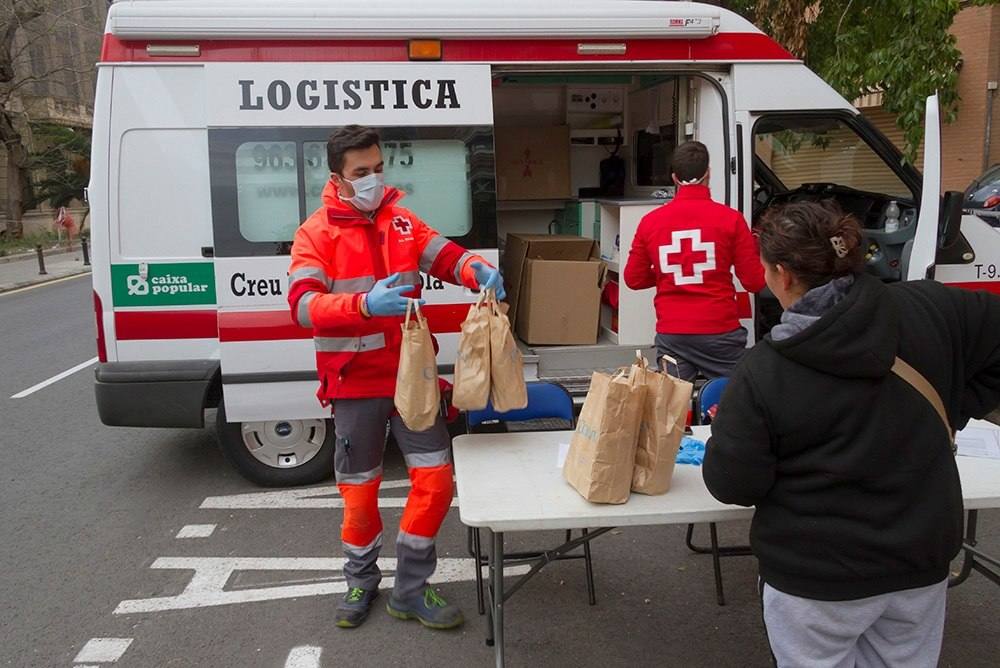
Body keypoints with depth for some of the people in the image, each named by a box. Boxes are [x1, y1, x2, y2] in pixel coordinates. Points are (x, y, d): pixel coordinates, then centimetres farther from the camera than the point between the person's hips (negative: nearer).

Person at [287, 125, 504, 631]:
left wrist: (479, 270, -18)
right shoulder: (317, 233, -7)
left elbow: (444, 255, 6)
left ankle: (410, 590, 18)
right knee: (360, 490, 9)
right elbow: (303, 304, -19)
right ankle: (361, 583, 34)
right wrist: (364, 304, -37)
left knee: (435, 478, 2)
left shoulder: (400, 220, 6)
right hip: (355, 382, -3)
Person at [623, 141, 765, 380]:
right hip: (720, 333, -2)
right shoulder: (730, 218, -7)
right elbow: (754, 281, -4)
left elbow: (634, 279, 8)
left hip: (671, 335, 2)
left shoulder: (650, 221, -1)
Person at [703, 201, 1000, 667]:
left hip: (818, 575, -4)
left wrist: (729, 431, 5)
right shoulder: (928, 309, -9)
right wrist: (953, 412, 9)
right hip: (922, 558, 4)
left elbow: (732, 484, -14)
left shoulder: (763, 372, -21)